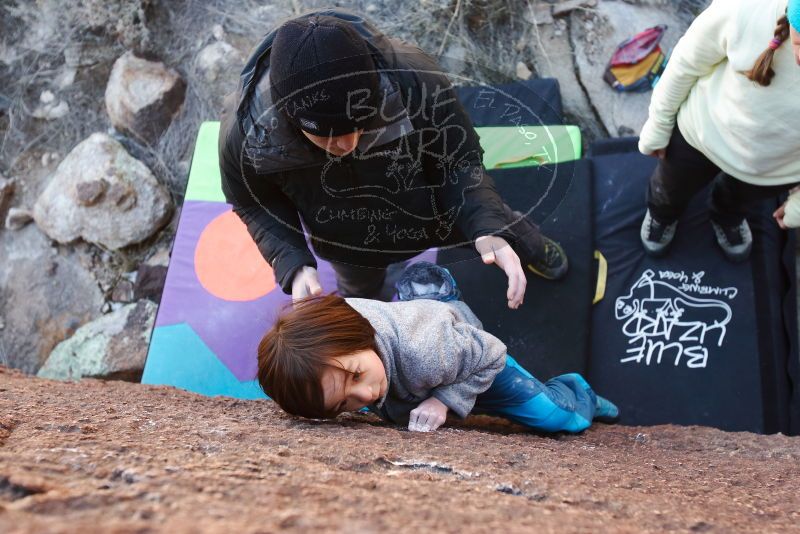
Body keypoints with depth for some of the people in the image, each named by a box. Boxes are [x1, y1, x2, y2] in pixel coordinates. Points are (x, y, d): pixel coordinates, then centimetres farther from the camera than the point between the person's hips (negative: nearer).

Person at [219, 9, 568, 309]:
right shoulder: (246, 133, -38)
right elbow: (255, 205, -16)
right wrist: (293, 265, -33)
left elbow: (459, 160, -24)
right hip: (349, 243, 1)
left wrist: (488, 229, -42)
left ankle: (534, 249, 67)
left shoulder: (412, 78, -42)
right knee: (363, 297, 33)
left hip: (436, 209, 0)